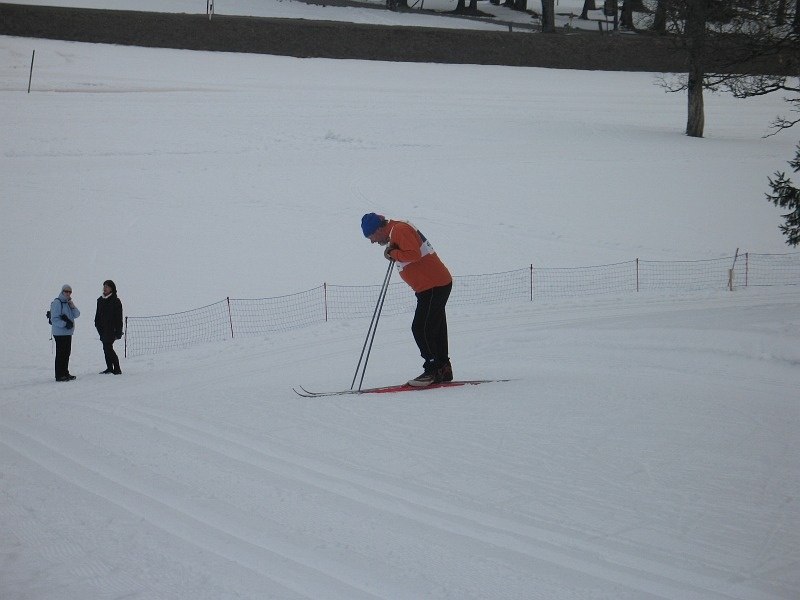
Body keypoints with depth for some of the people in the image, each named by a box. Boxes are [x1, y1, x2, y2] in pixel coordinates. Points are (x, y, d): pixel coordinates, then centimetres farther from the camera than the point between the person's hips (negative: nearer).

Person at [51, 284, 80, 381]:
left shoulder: (69, 302, 14)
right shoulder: (57, 303, -11)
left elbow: (77, 315, 8)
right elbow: (54, 319, -16)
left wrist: (73, 307, -8)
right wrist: (65, 324, -22)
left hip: (68, 332, 8)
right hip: (60, 332, -8)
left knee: (67, 353, 14)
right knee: (60, 354, -7)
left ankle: (65, 373, 23)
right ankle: (59, 375, -6)